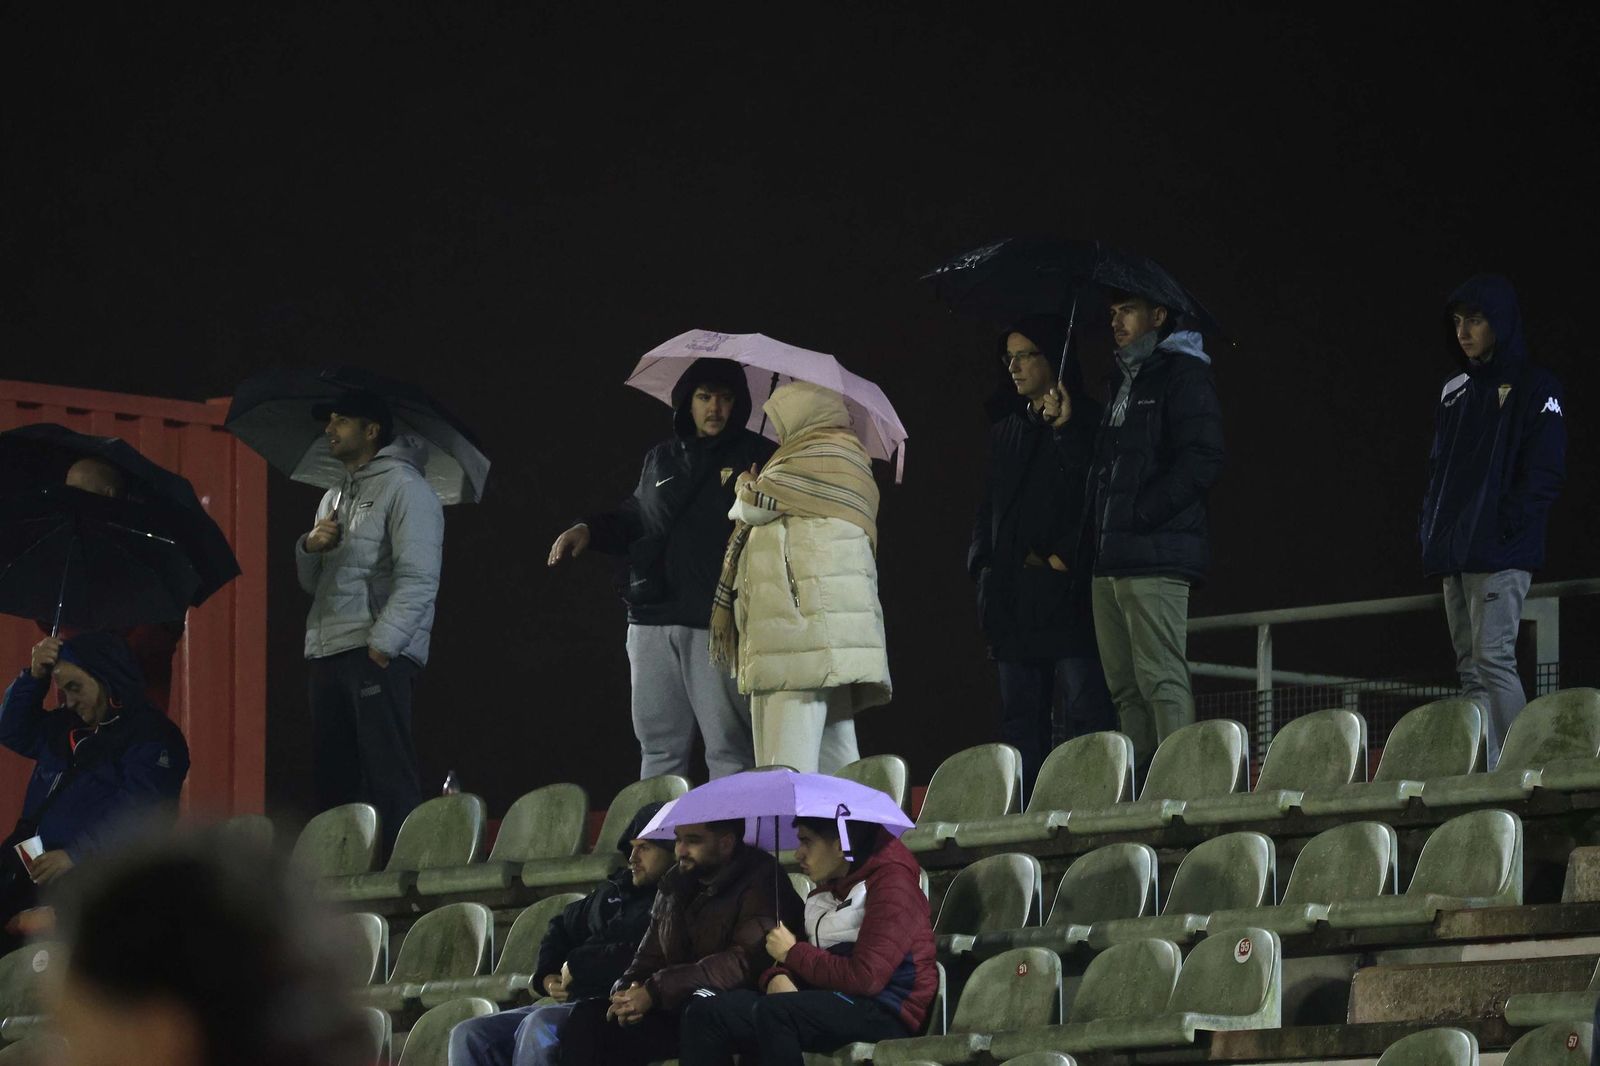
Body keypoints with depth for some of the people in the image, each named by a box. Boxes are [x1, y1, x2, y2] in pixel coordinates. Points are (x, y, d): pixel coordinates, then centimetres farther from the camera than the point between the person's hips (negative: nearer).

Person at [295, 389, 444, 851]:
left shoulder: (402, 486, -3)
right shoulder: (334, 498, 24)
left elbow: (419, 578, -13)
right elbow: (311, 582, 26)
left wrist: (383, 642, -22)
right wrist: (310, 546, 4)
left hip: (378, 656, -9)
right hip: (328, 655, 9)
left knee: (387, 774, -12)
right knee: (332, 777, 8)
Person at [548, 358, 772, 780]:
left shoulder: (757, 456, 3)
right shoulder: (661, 459, 19)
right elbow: (635, 519, 29)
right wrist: (590, 530, 13)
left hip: (718, 622, -5)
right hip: (654, 620, 5)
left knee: (728, 749, -6)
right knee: (658, 748, 8)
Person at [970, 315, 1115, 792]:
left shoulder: (1088, 422, 1)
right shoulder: (1005, 430, 21)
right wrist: (983, 565, 8)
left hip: (1069, 595, -7)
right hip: (1013, 600, 7)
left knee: (1081, 713, -11)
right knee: (1020, 716, 4)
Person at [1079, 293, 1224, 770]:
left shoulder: (1183, 374, -2)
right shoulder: (1124, 384, 25)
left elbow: (1201, 462, -13)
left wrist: (1137, 515, -15)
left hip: (1154, 558, -9)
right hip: (1111, 561, 9)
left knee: (1162, 682, -13)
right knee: (1126, 689, 6)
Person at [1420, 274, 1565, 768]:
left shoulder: (1534, 386, -1)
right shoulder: (1456, 391, 19)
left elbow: (1545, 469, -8)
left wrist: (1505, 525, -16)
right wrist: (1431, 528, 9)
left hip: (1500, 554, -7)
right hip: (1453, 554, 7)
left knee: (1492, 659, -15)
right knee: (1470, 668, 5)